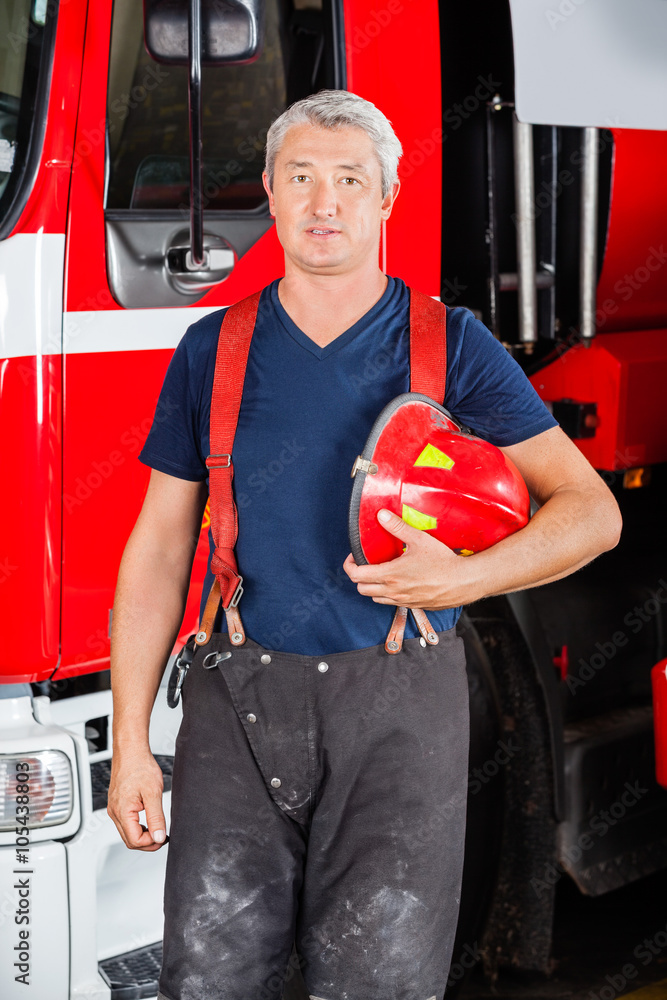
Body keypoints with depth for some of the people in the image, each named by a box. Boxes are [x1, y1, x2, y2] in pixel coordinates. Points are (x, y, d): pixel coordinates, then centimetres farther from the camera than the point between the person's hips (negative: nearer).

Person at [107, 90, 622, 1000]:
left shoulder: (450, 344, 2)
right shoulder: (213, 350, 7)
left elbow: (592, 510, 0)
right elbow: (161, 548, 8)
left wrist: (466, 578, -20)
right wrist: (130, 742, 2)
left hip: (400, 705, -1)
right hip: (240, 699, 2)